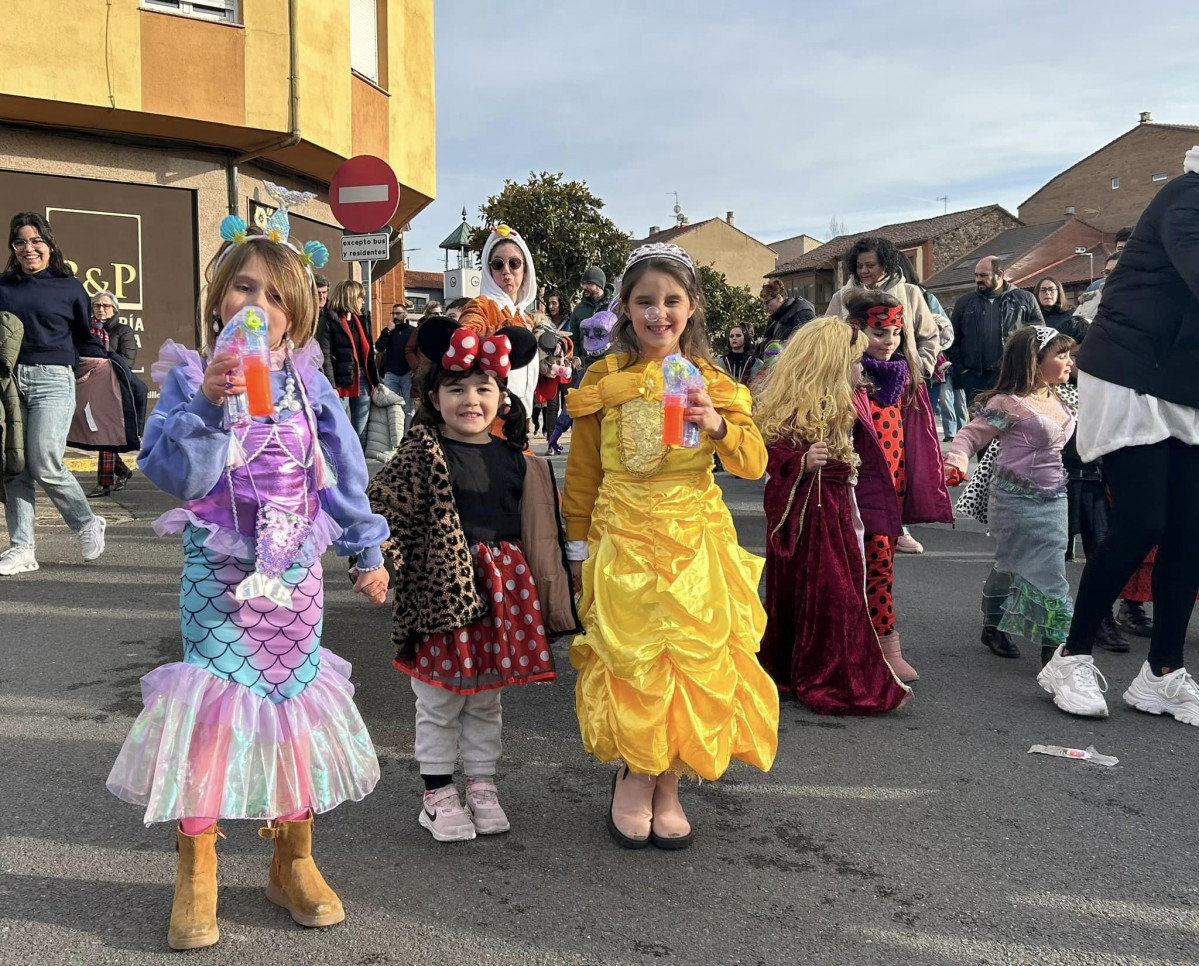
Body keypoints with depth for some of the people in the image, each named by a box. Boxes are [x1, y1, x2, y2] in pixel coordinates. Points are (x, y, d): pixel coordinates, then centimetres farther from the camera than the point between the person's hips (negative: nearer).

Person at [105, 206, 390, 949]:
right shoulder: (192, 380, -6)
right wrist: (209, 404, -32)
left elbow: (344, 475, 8)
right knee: (211, 706, -1)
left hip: (295, 575, 3)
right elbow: (172, 471, -18)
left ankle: (294, 862, 27)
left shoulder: (308, 385, 1)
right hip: (218, 574, -2)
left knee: (295, 700, 10)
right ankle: (197, 875, 17)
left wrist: (368, 552, 11)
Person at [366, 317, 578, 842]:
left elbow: (540, 524, 17)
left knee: (486, 699, 17)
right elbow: (381, 508, -13)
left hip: (502, 591, 4)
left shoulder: (515, 457, 7)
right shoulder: (423, 453, -7)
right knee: (439, 702, 8)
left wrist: (542, 589, 18)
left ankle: (482, 788, 32)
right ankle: (438, 795, 24)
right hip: (440, 591, -4)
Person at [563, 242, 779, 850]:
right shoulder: (604, 379, 2)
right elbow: (583, 471, 7)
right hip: (622, 537, -1)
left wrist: (716, 424, -25)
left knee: (695, 657, 3)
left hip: (694, 541, 1)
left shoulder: (712, 381, 4)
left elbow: (753, 464, -6)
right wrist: (578, 544, 7)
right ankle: (634, 774, 22)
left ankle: (668, 783, 21)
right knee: (629, 656, -1)